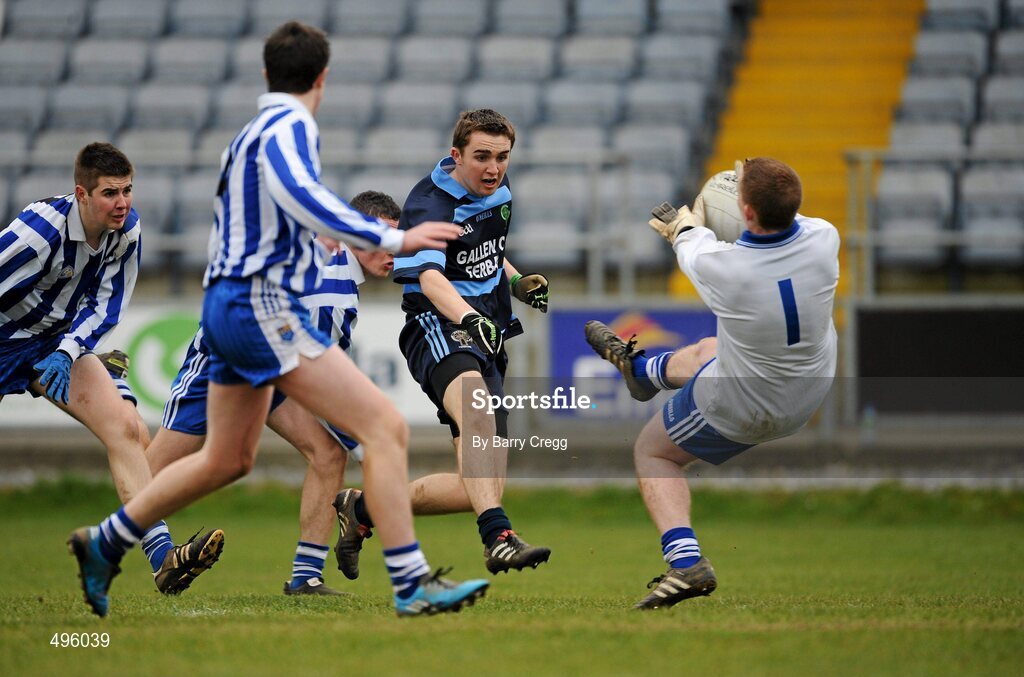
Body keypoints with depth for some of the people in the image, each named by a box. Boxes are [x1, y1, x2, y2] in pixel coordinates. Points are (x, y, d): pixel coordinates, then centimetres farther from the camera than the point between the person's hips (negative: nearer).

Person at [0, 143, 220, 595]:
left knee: (128, 431, -12)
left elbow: (105, 305, -3)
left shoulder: (127, 229, -9)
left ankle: (161, 557, -19)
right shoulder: (41, 230, -28)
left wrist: (67, 352, -17)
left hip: (63, 341, 5)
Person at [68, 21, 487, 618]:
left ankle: (104, 543, 34)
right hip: (265, 306, -10)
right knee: (385, 428, -14)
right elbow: (299, 195, -32)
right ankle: (413, 585, -18)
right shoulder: (288, 127, -12)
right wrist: (392, 239, -34)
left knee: (228, 459, 24)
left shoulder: (253, 132, 18)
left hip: (229, 304, 10)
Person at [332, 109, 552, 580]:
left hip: (490, 337, 8)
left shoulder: (498, 189, 12)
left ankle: (363, 508, 21)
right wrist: (469, 318, -49)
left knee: (481, 489, 0)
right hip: (438, 328, -8)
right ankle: (498, 537, -60)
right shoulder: (429, 204, -13)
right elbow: (430, 278, -31)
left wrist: (517, 283, 15)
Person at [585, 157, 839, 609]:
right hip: (812, 392, 6)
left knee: (651, 452, 18)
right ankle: (639, 370, 66)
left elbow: (693, 247, -5)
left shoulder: (718, 266, -34)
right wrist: (758, 188, 22)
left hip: (740, 409, -5)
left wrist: (688, 226, 19)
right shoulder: (823, 239, -24)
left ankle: (685, 561, 1)